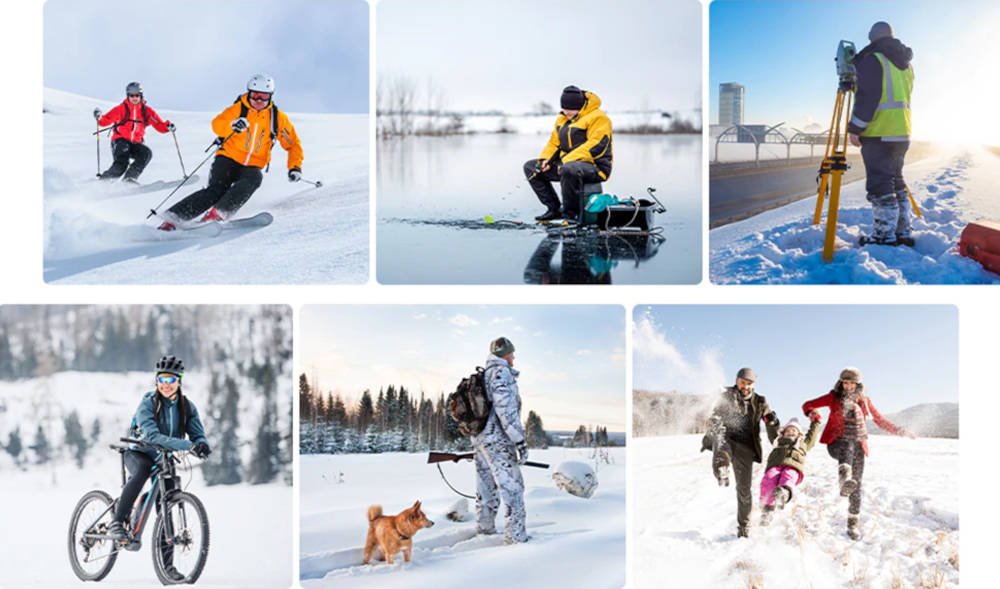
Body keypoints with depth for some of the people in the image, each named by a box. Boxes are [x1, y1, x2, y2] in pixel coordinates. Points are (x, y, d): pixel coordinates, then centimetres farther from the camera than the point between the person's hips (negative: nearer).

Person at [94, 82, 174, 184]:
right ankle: (103, 179, -7)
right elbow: (105, 121, -5)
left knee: (147, 153, -26)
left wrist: (168, 126, -18)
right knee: (121, 165, -26)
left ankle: (130, 177, -23)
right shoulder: (121, 109, -3)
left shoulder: (147, 111, 5)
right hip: (120, 141, -3)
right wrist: (99, 117, -27)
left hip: (136, 143, 4)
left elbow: (160, 125, 3)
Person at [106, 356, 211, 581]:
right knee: (143, 470, -38)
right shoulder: (148, 403, -20)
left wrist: (202, 444, -36)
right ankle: (117, 523, -32)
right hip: (138, 452, -4)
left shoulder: (187, 407, -6)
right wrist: (187, 445, -44)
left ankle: (167, 563, 5)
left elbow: (198, 434, -10)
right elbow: (152, 436, -33)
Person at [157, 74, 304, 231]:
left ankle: (218, 213, -42)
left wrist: (295, 167, -6)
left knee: (254, 178, -33)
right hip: (228, 159, -2)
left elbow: (293, 143, 9)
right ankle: (172, 218, -28)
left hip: (252, 166, 2)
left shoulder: (277, 117, 3)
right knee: (216, 190, -25)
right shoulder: (239, 109, -3)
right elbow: (217, 124, -17)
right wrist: (233, 126, -39)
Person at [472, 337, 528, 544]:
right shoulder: (502, 373, -12)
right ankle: (516, 538, -8)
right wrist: (519, 440, -20)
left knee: (486, 489, 16)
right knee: (513, 488, -7)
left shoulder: (481, 375, 17)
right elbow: (506, 409, -20)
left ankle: (485, 531, 24)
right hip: (498, 440, -9)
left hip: (479, 439, 10)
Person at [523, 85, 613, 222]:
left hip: (595, 167, -9)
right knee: (530, 167, 6)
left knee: (569, 169, -42)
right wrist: (545, 160, -4)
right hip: (566, 163, 9)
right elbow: (554, 143, 18)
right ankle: (554, 209, 2)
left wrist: (567, 161, -26)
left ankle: (570, 213, -24)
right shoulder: (562, 119, 14)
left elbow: (595, 146, -24)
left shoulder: (597, 118, -13)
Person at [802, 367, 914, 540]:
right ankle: (845, 480, -68)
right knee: (846, 448, -40)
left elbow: (881, 421, 21)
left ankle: (853, 523, 9)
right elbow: (807, 405, 10)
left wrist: (900, 431, 12)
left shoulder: (864, 401, 14)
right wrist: (811, 412, -13)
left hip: (858, 446, 3)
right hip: (837, 442, -3)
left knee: (857, 484, -2)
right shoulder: (834, 397, 8)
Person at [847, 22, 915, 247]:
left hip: (878, 133, -8)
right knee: (896, 180, 15)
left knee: (880, 185, -7)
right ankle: (903, 232, 15)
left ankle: (884, 235, -8)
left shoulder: (873, 60, -9)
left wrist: (855, 128, -12)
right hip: (902, 133, 8)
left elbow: (866, 97, -16)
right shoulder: (906, 64, 17)